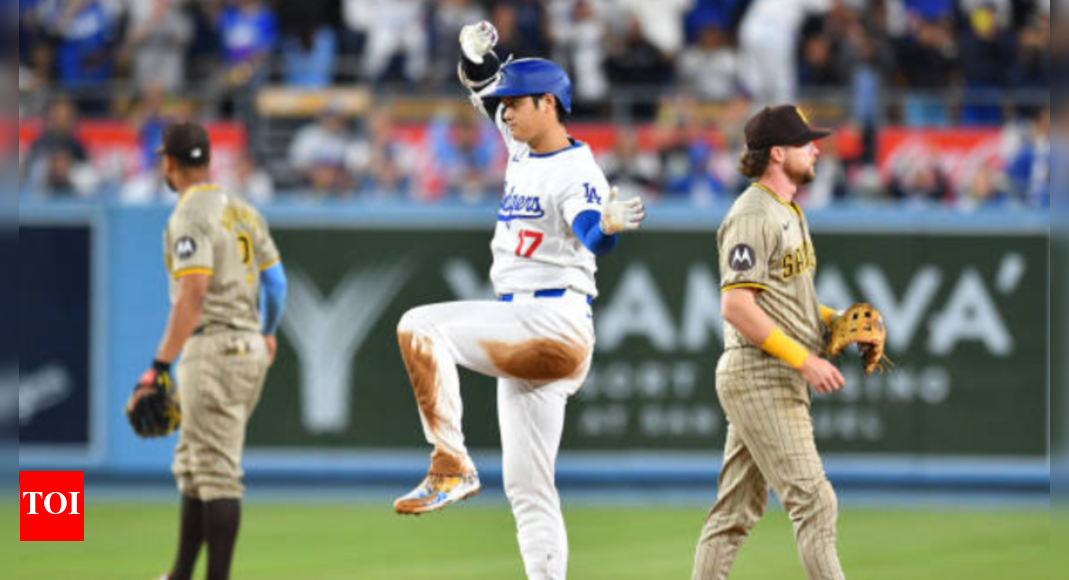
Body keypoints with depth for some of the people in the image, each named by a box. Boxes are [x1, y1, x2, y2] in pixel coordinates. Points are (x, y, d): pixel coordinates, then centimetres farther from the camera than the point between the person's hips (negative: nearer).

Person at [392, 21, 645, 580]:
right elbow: (487, 91, 30)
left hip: (555, 321, -9)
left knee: (420, 326, -25)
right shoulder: (522, 151, 14)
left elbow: (592, 236, -32)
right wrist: (477, 57, 12)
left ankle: (451, 465, -24)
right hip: (519, 328, 9)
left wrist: (605, 227, -54)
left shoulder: (577, 172, -12)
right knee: (527, 490, 6)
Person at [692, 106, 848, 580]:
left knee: (737, 511, 10)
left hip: (783, 380, 10)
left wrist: (835, 320, 9)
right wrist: (803, 359, -23)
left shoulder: (789, 213, 18)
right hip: (759, 378, -10)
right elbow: (736, 307, -21)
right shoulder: (752, 216, -14)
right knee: (813, 502, -12)